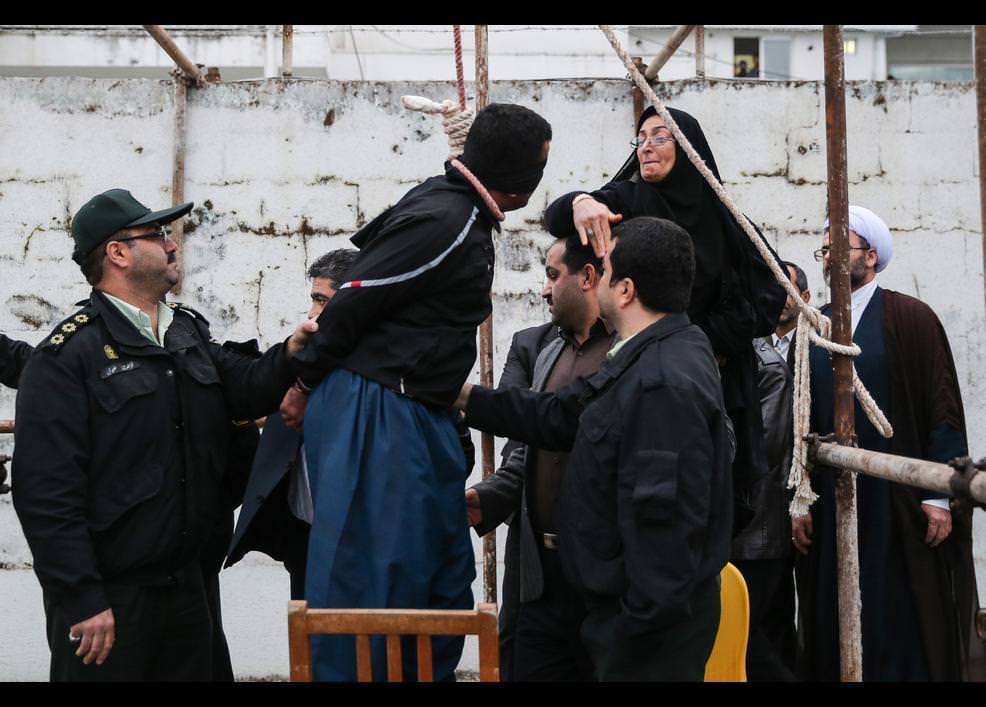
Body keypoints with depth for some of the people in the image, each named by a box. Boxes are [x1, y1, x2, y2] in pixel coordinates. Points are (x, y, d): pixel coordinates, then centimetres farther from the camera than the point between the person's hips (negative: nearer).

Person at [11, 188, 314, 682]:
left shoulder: (189, 333, 12)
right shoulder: (67, 356, -13)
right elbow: (46, 491, -17)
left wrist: (289, 354, -11)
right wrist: (82, 601, -20)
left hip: (185, 581, 7)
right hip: (106, 600, -7)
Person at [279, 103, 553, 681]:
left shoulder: (463, 215, 13)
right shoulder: (442, 222, -18)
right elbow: (352, 302, -15)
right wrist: (308, 385, -5)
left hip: (419, 417, 10)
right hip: (375, 416, -10)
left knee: (446, 578, 14)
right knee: (371, 578, -6)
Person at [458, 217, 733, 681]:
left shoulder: (664, 385, -26)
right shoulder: (646, 360, 8)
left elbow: (665, 517, -29)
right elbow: (564, 415, 14)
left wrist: (641, 625, -24)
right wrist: (467, 397, 15)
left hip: (654, 619, -10)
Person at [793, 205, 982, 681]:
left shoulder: (911, 318, -3)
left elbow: (943, 410, -7)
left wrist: (939, 497, -12)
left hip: (900, 500, -4)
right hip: (830, 503, 4)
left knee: (907, 624, 0)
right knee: (837, 627, 7)